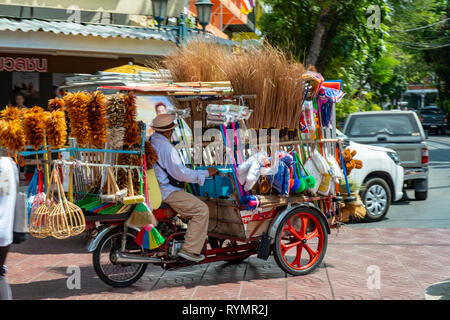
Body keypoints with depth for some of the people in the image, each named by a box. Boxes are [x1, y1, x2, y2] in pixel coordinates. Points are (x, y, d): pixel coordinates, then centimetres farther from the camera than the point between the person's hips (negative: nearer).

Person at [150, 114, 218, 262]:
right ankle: (189, 249, -11)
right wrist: (206, 173, -12)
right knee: (202, 210, -12)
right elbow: (181, 173, -22)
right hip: (166, 192, -10)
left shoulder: (149, 142, 6)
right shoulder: (167, 148, -23)